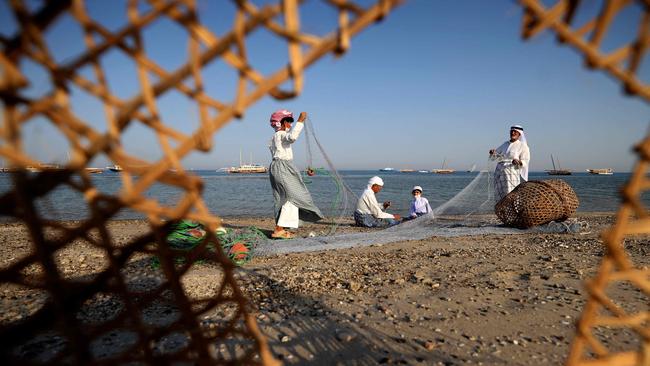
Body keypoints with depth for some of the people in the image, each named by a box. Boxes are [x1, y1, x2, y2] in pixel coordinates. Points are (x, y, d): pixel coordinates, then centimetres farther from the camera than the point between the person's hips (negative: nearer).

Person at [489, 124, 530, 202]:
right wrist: (492, 152, -5)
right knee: (499, 197, 1)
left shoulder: (523, 146, 4)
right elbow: (494, 157, 18)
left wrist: (519, 162, -24)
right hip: (499, 172, 5)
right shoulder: (505, 144, 18)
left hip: (511, 173, -5)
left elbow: (525, 162, -2)